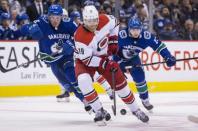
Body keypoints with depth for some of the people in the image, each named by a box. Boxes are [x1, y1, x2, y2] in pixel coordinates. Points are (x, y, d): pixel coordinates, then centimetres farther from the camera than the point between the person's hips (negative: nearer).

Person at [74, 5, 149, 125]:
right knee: (83, 80, -32)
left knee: (120, 82, 5)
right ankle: (99, 111, -20)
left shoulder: (104, 20, -21)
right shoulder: (80, 36, -34)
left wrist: (113, 41, -2)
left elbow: (114, 23, 4)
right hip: (86, 60, -4)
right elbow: (86, 59, -29)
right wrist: (105, 64, -32)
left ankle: (135, 110, 25)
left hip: (104, 56, 4)